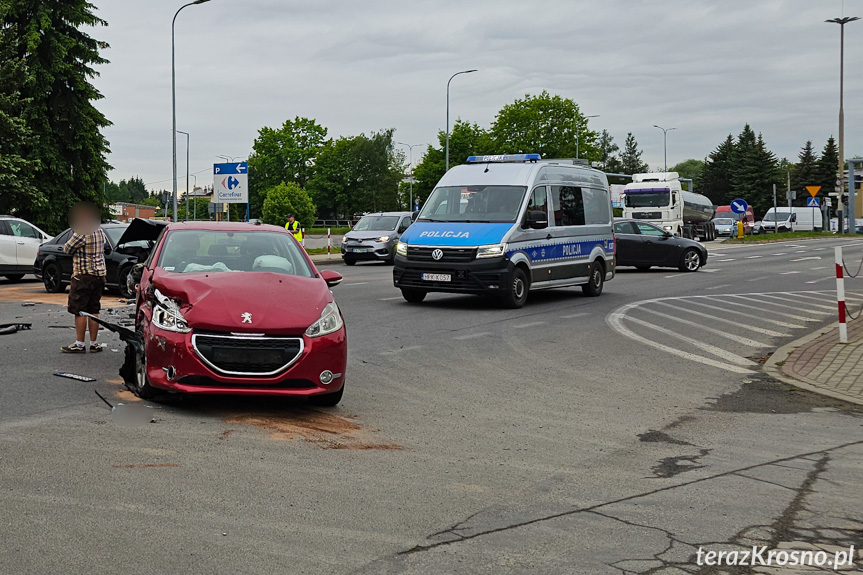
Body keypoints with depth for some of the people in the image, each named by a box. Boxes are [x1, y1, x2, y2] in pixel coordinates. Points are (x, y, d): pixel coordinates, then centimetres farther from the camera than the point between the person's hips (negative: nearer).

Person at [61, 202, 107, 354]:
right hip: (99, 274, 8)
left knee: (79, 310, -2)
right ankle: (93, 344, 12)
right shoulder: (100, 231, 12)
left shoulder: (82, 233, -15)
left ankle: (79, 344, -1)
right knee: (93, 310, 10)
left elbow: (67, 248, -7)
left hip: (84, 275, -8)